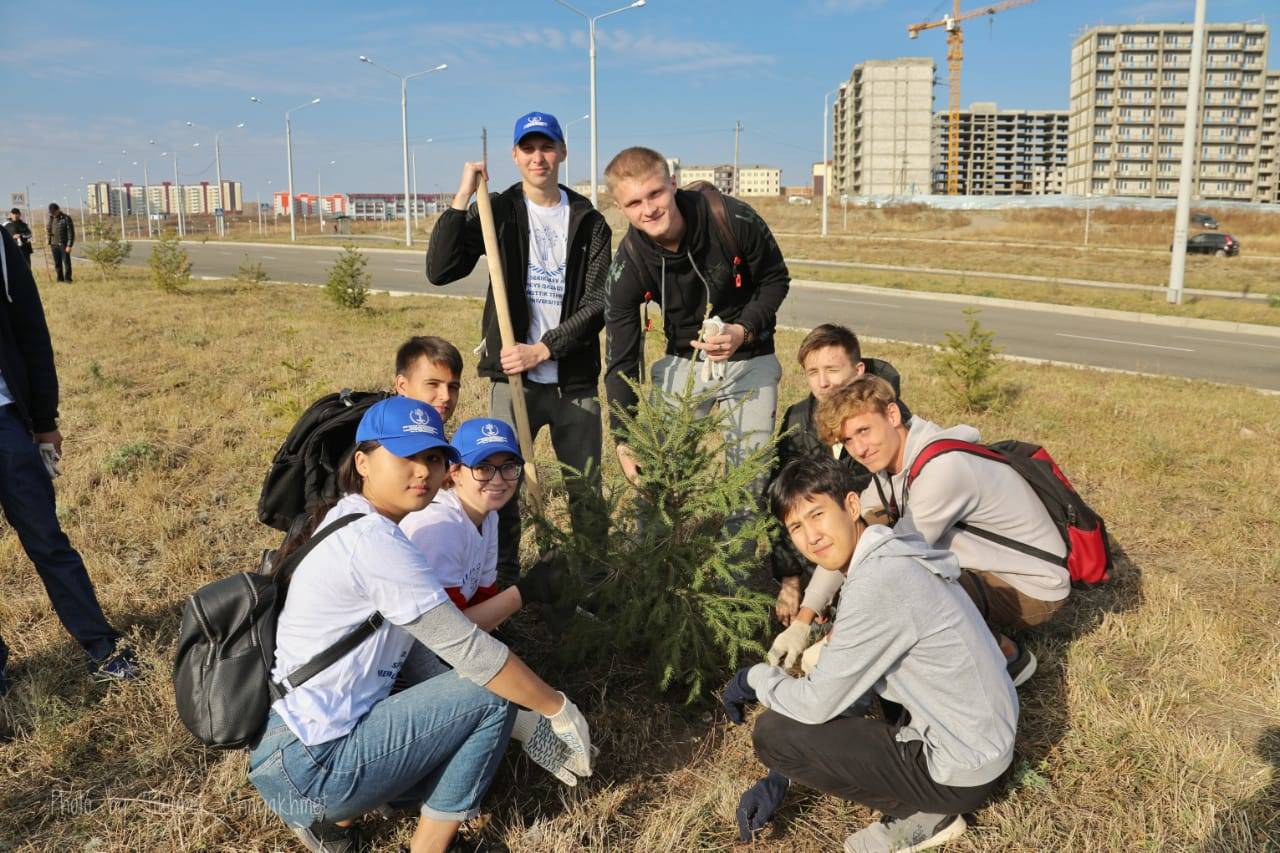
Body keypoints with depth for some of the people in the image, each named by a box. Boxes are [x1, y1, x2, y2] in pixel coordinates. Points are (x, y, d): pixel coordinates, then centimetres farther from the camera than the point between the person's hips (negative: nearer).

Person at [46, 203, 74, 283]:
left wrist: (69, 245, -14)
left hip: (64, 244, -6)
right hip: (54, 245, 6)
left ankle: (67, 278, -1)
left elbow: (71, 233, -8)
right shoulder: (51, 219, 14)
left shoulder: (66, 218, -4)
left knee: (66, 262, -5)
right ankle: (60, 279, 12)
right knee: (57, 264, 6)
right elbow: (48, 230, 23)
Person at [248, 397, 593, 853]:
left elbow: (443, 643, 9)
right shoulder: (372, 540, -21)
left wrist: (525, 717, 8)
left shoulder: (349, 524, 9)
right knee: (491, 692, -9)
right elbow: (469, 649, -21)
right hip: (310, 768, -9)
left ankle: (336, 815, 16)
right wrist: (559, 709, -8)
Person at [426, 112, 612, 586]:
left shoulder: (588, 222, 5)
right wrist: (462, 197, -14)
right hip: (513, 376, -1)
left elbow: (598, 304, -2)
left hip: (575, 381, 1)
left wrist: (542, 349, -12)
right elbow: (440, 271, -9)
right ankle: (503, 586, 13)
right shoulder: (498, 212, 3)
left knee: (587, 493, 7)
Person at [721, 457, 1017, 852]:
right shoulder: (884, 556, 4)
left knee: (771, 733, -11)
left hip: (961, 774, -9)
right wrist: (778, 780, 9)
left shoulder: (879, 583, -26)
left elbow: (816, 704, -22)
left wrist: (753, 678, -1)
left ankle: (920, 815, 0)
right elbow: (828, 682, 9)